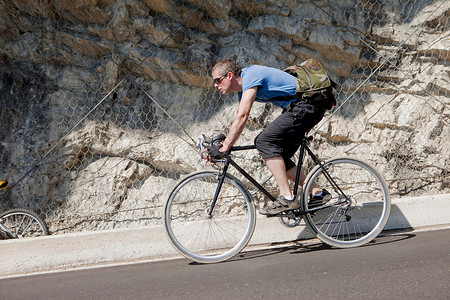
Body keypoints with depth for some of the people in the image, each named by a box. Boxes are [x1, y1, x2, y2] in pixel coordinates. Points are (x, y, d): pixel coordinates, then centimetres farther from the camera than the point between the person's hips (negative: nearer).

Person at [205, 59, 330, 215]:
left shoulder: (250, 75, -17)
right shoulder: (242, 89, 14)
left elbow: (242, 117, -24)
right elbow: (238, 120, 18)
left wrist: (224, 148, -24)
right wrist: (222, 144, 8)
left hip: (307, 106, -11)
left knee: (264, 141, -19)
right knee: (278, 158, 9)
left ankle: (286, 198, -20)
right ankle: (317, 193, 17)